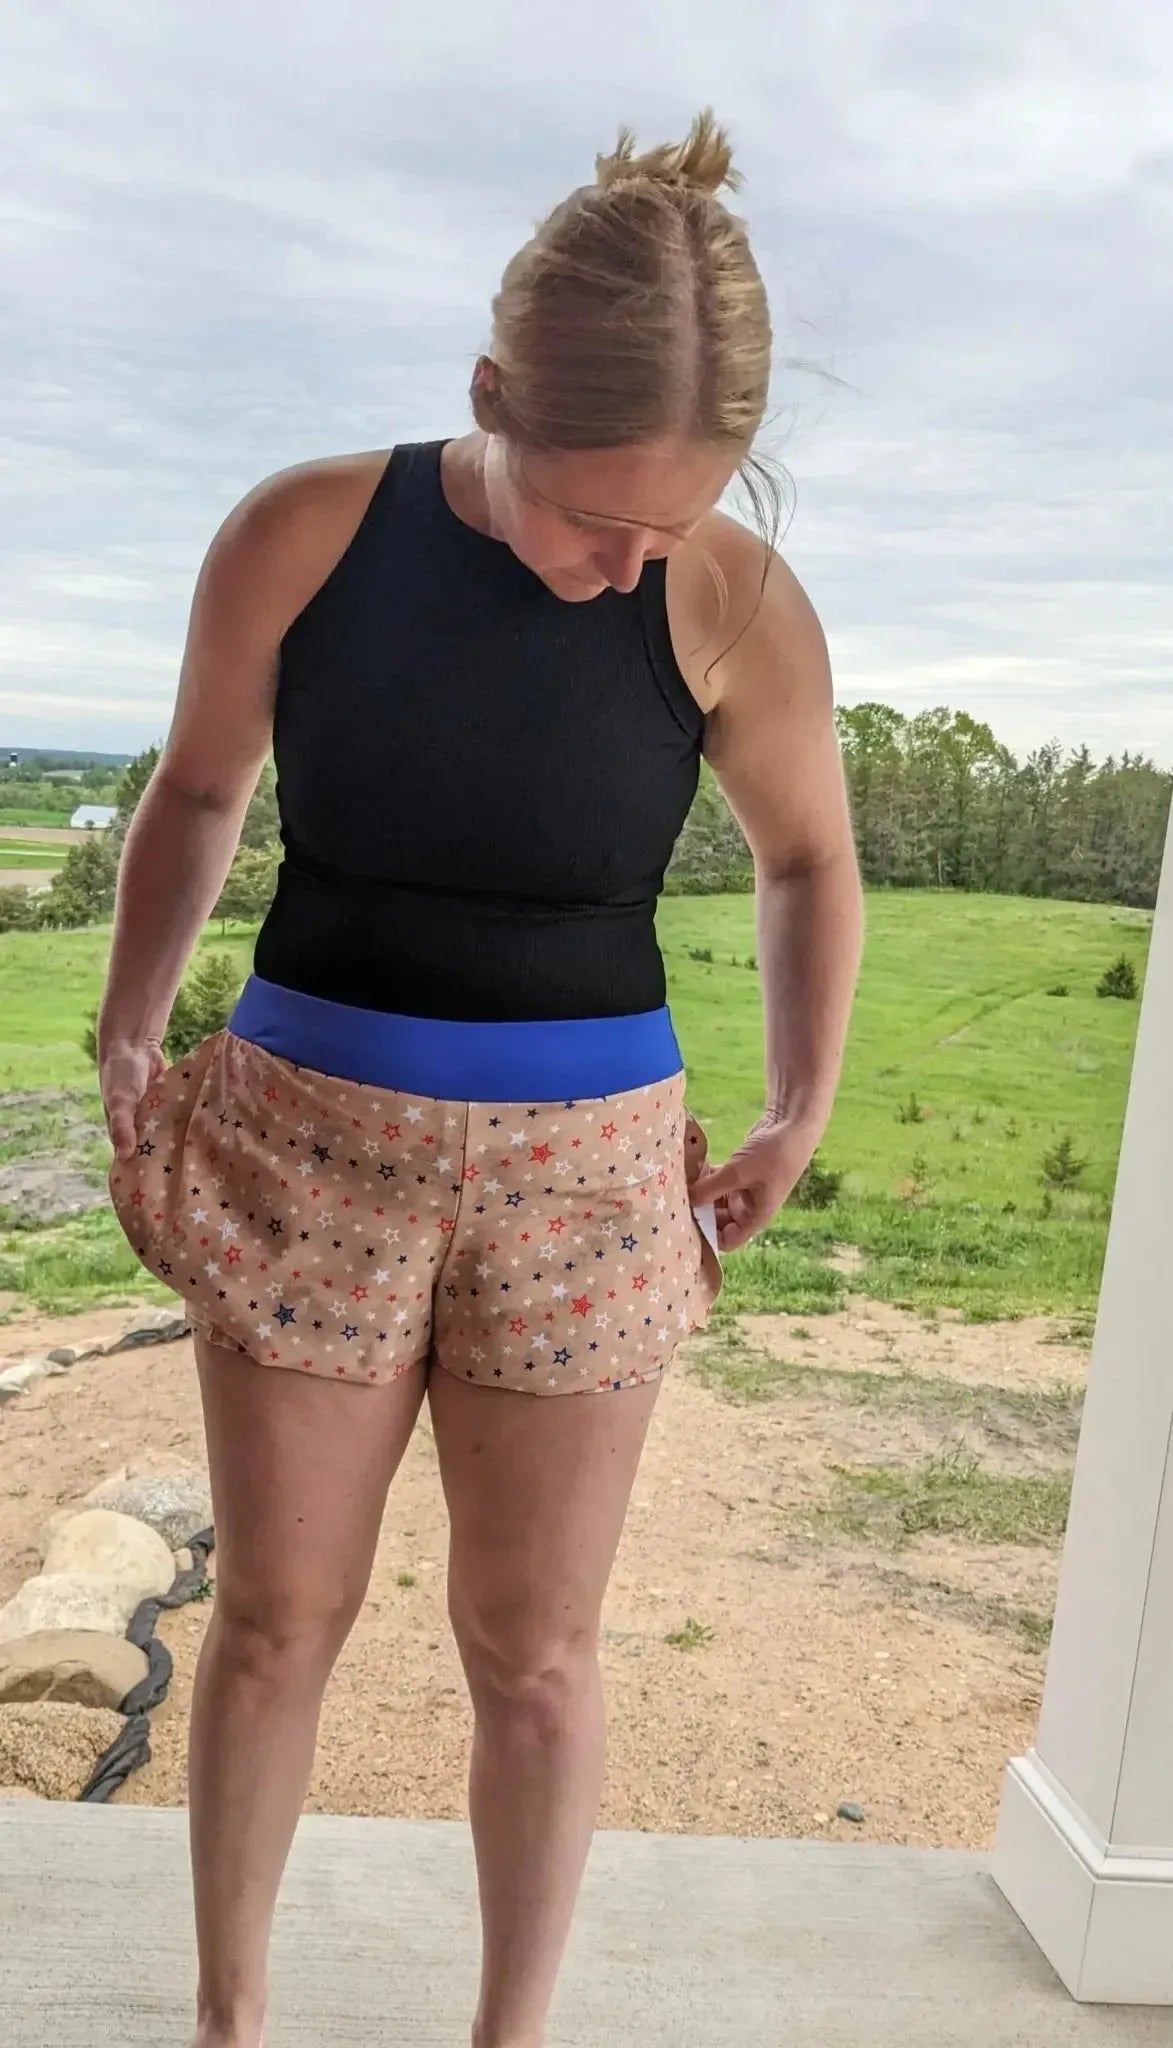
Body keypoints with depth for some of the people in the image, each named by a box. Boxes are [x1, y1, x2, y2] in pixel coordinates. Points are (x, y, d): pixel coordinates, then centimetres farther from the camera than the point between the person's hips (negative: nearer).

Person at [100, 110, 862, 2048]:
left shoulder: (737, 604, -9)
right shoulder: (301, 537, -9)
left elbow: (810, 857, 8)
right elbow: (196, 792, 7)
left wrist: (800, 1113, 1)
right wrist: (130, 1038, -3)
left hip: (584, 1164, 0)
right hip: (306, 1137, 1)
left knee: (533, 1647, 10)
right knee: (278, 1613, 12)